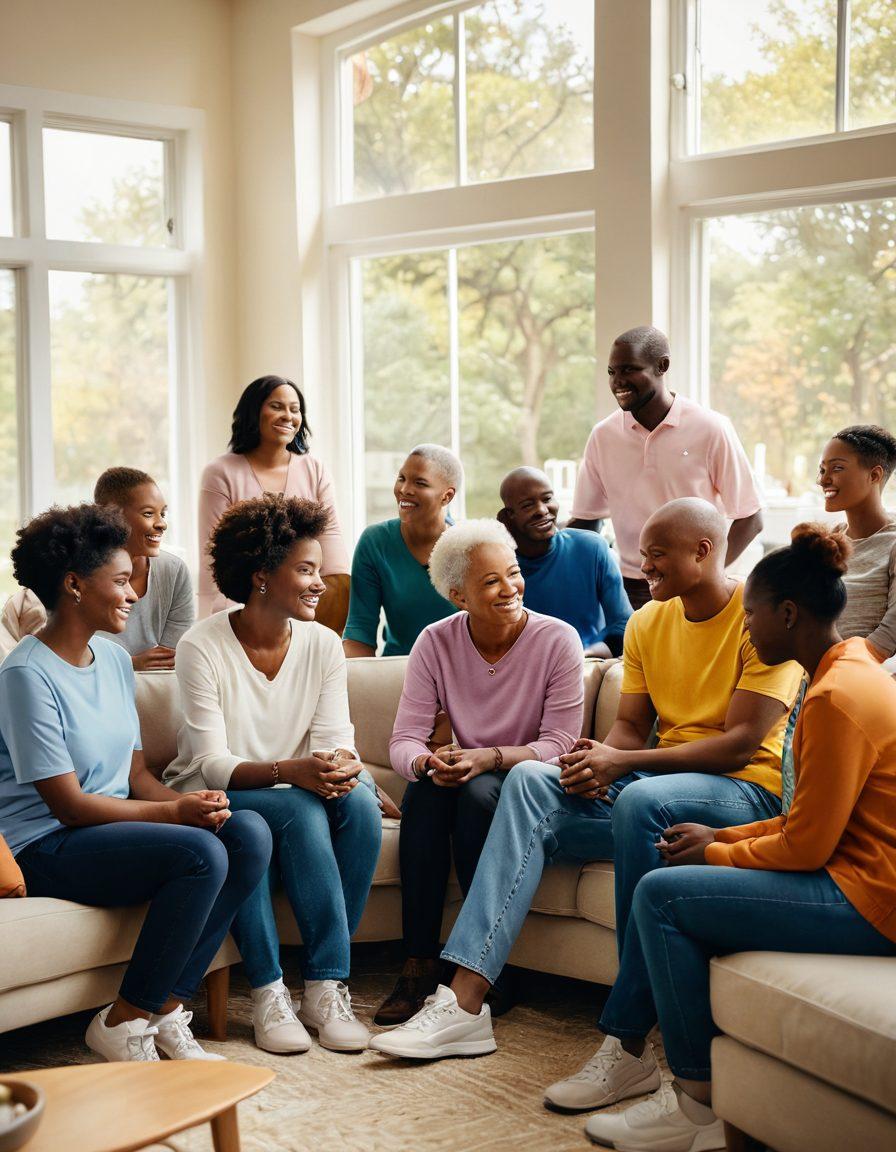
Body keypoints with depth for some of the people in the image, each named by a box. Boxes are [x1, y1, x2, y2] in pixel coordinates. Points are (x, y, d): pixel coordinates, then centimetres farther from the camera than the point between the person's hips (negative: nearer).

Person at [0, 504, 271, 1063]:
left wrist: (189, 802, -9)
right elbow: (70, 805, -17)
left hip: (116, 825, 8)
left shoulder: (115, 660, 11)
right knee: (200, 854, -29)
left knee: (250, 832, -15)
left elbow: (137, 773, 12)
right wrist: (176, 811, -18)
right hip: (46, 846, -8)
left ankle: (166, 1006, -9)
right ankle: (126, 1022, -11)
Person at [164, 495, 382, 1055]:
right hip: (213, 799, -4)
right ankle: (270, 992, -27)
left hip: (299, 797, 4)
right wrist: (288, 771, -37)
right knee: (298, 808, -34)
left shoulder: (323, 644, 1)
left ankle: (326, 987, -23)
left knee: (359, 802, -28)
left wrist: (343, 764, -31)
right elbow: (213, 763, -19)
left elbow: (335, 738, -5)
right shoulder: (202, 648, -13)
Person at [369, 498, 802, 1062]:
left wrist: (622, 762, -20)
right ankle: (465, 1003, -23)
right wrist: (596, 759, -12)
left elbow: (743, 742, -16)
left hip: (750, 790, -7)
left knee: (640, 800, -37)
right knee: (530, 780, -14)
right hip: (656, 782, 7)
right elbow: (630, 727, 13)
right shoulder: (647, 623, 14)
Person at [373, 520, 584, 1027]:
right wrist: (428, 762, -32)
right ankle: (421, 965, -24)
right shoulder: (436, 643, -4)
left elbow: (559, 744, -15)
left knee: (479, 792, -33)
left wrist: (489, 758, -31)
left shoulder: (557, 640, -12)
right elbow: (405, 739, -8)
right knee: (426, 788, -30)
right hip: (467, 778, 3)